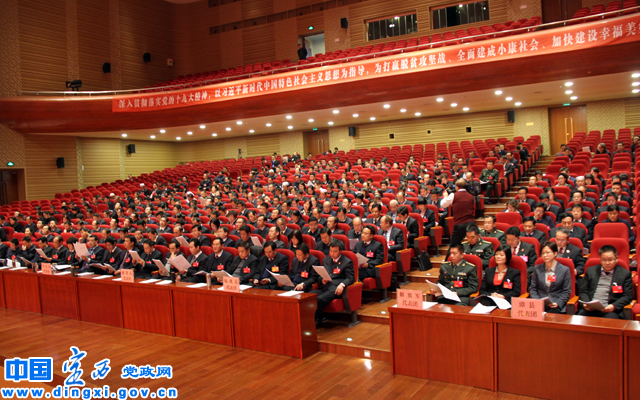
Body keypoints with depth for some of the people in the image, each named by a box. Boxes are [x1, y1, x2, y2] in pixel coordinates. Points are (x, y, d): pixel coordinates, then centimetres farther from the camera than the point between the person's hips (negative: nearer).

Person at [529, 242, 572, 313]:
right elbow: (532, 288, 12)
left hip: (555, 306, -2)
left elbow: (567, 291, 4)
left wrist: (558, 303, -11)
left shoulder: (565, 270, 5)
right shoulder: (537, 269, 13)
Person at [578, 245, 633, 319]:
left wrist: (614, 306, -12)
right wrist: (585, 304, -5)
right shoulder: (591, 271, 17)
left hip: (610, 310, -1)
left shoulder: (625, 274, 11)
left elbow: (628, 296, 5)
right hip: (590, 308, 1)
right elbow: (583, 291, 16)